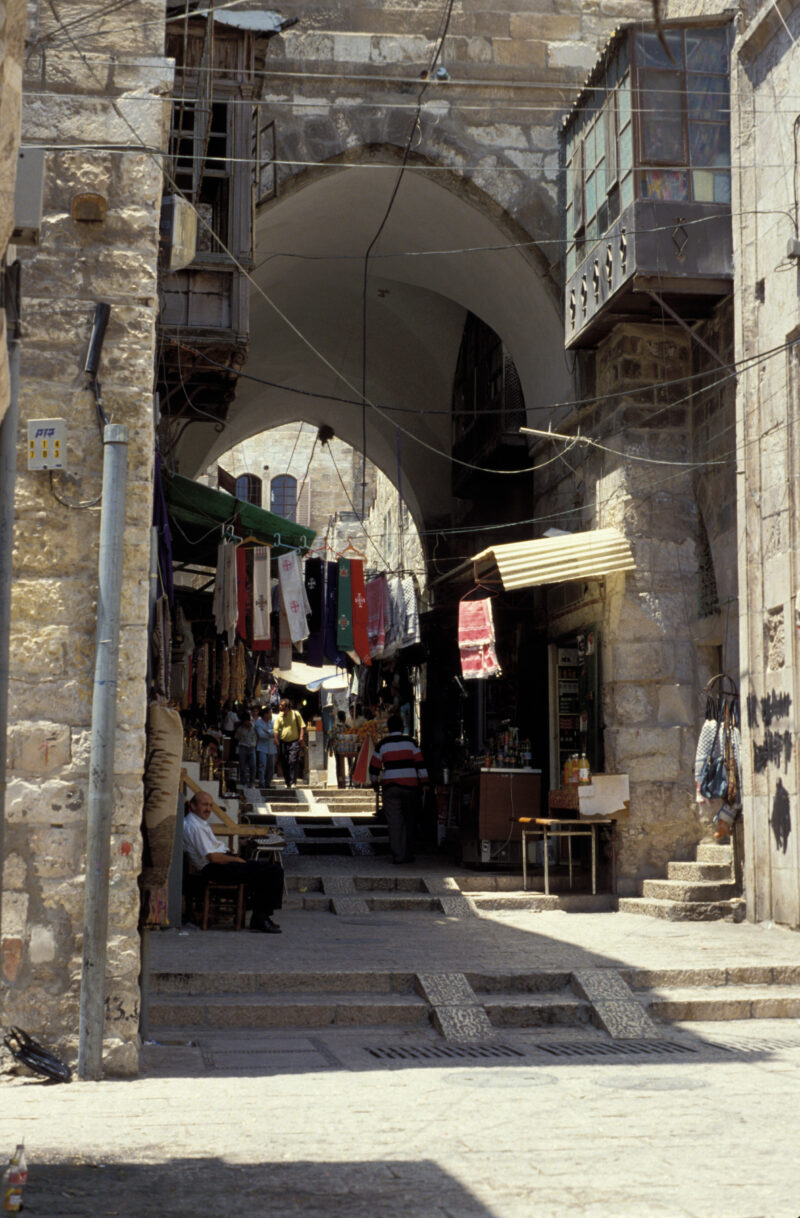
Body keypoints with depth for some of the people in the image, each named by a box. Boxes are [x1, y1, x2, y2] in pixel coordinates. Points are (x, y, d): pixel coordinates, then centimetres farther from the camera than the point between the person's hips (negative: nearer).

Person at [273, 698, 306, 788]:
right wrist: (276, 741, -6)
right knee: (284, 763, 5)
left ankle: (293, 782, -13)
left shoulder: (296, 714, 2)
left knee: (293, 761, -14)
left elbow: (302, 726, 5)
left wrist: (301, 737, -8)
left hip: (294, 741, -3)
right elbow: (276, 730, 5)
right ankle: (287, 782, 16)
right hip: (283, 742, 3)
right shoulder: (279, 716, 6)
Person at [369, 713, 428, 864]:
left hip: (390, 787, 0)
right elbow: (420, 764, 0)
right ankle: (407, 853, 17)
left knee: (394, 822, 0)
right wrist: (424, 783, 6)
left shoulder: (382, 744, 3)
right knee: (409, 821, 13)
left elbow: (374, 767, 6)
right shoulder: (410, 742, 3)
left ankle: (398, 855, -4)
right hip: (410, 785, 1)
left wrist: (375, 783, 22)